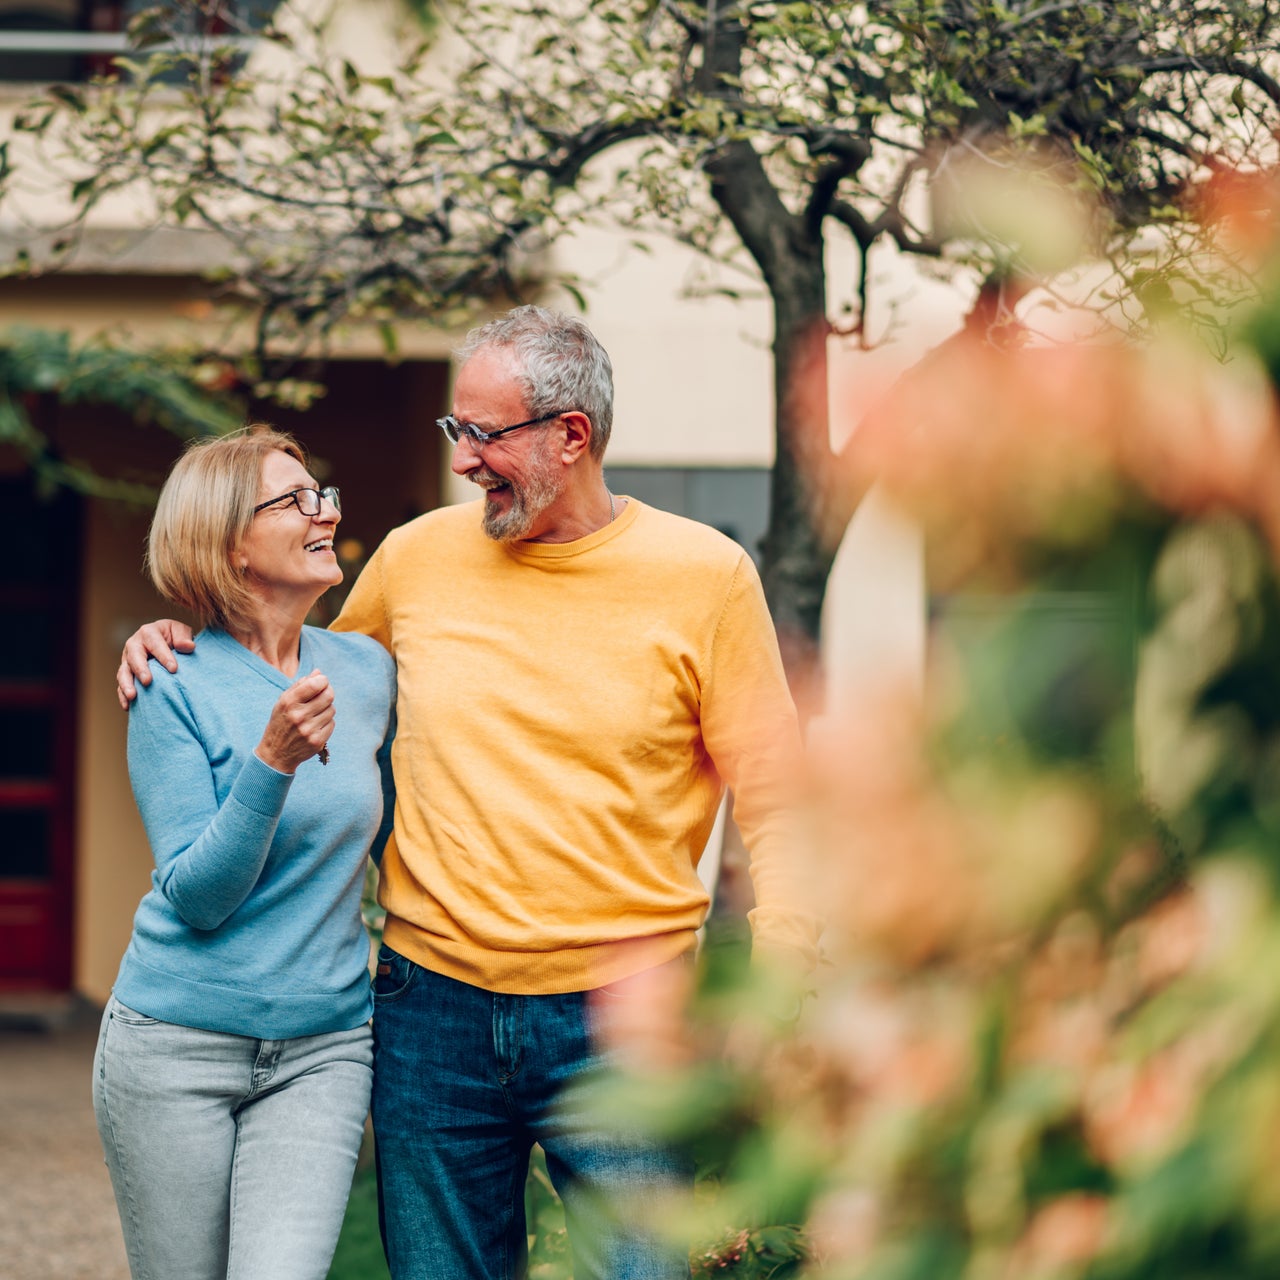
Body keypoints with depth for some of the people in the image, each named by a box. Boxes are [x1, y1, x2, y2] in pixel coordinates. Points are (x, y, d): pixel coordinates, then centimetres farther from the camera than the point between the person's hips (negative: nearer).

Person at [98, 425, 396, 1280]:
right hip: (178, 1049, -3)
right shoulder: (176, 690, -7)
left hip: (323, 1051, 3)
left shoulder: (365, 669, 6)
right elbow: (195, 896, -13)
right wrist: (273, 761, -24)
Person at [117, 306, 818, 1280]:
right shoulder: (419, 556, 5)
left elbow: (774, 804, -1)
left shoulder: (703, 575, -3)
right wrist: (177, 651, 7)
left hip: (622, 1016, -3)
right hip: (433, 1007, 3)